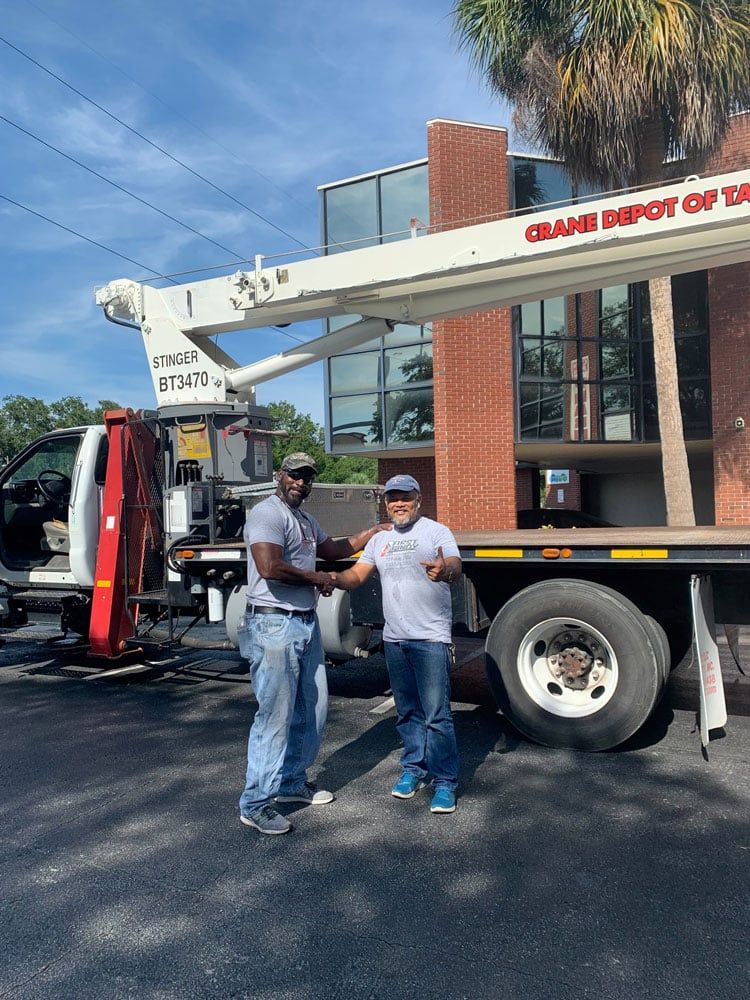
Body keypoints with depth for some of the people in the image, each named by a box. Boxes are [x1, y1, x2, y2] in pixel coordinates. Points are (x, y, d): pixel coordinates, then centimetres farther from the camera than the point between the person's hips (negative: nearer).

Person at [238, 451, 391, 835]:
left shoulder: (306, 521, 18)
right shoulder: (267, 513, -12)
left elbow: (333, 549, 33)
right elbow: (269, 567, -24)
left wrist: (374, 531, 29)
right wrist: (316, 578, -11)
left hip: (306, 623, 10)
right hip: (274, 624, -10)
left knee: (312, 708, 15)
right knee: (275, 714, -5)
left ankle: (292, 782, 32)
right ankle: (255, 803, 8)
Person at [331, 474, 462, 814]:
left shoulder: (436, 531, -5)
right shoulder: (379, 539, 13)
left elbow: (455, 567, -20)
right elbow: (357, 575, 7)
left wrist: (445, 571, -45)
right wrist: (337, 579, -16)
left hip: (431, 638, -6)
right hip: (394, 639, 6)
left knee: (436, 715, -4)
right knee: (407, 712, 18)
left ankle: (445, 782, 8)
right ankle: (414, 768, 33)